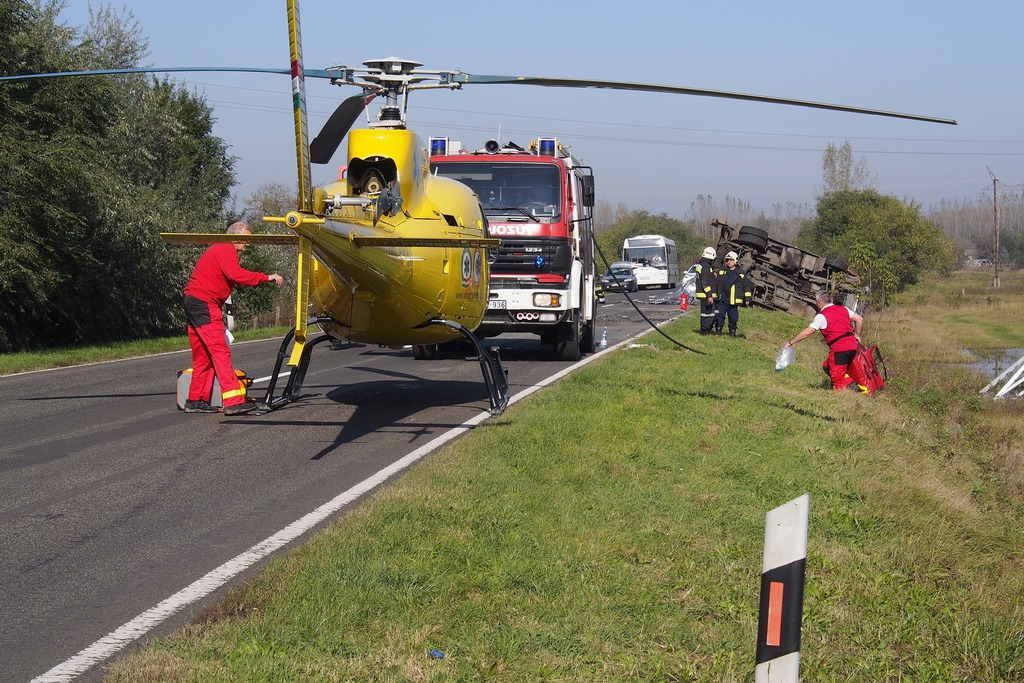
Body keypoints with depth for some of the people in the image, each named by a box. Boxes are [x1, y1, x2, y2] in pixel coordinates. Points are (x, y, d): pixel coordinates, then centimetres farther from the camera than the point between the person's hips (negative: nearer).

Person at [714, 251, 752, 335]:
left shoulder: (741, 274, 5)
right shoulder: (721, 272, 13)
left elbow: (746, 287, 7)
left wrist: (747, 298, 0)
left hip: (733, 300, -2)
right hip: (722, 299, 2)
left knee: (733, 317, 3)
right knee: (719, 316, -2)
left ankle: (732, 331, 15)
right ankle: (718, 331, 9)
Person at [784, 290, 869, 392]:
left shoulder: (822, 316, -5)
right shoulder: (843, 309, 14)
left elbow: (807, 332, -8)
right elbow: (859, 319, 13)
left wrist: (790, 342, 1)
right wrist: (856, 335, 27)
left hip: (839, 349, -7)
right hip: (852, 345, 7)